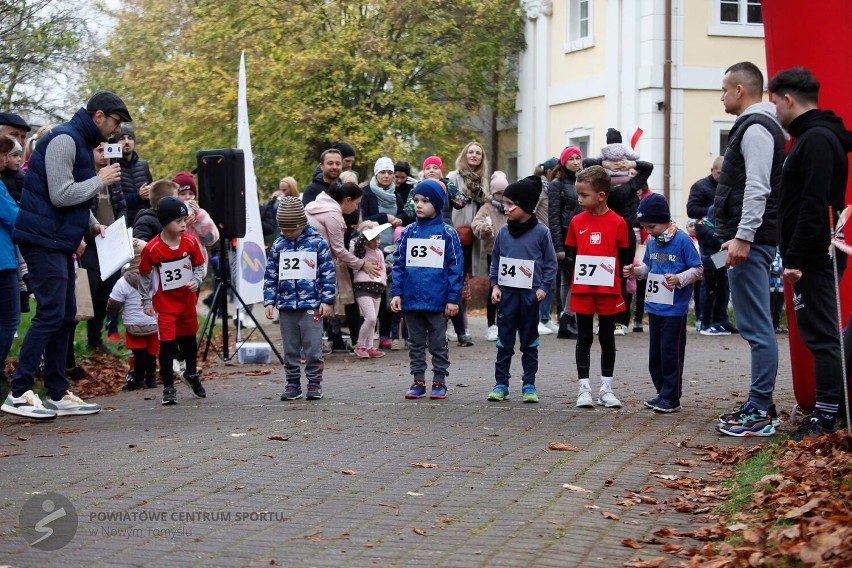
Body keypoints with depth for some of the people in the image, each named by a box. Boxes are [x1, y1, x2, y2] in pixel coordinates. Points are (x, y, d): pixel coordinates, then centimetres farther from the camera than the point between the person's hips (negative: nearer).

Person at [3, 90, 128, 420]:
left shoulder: (80, 142, 19)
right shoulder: (64, 140, -14)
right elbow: (60, 194, -22)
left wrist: (92, 225, 11)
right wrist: (100, 180, -11)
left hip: (59, 243, 11)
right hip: (43, 240, -10)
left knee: (65, 316, 10)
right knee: (50, 314, -13)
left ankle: (58, 395, 15)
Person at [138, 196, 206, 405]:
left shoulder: (190, 242, -8)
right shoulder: (152, 249, -18)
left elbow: (199, 265, 7)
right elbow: (144, 276, -6)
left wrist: (196, 281, -12)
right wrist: (146, 301, -3)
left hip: (187, 299, 4)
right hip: (164, 303, -4)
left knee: (189, 338, 20)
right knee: (167, 344, -7)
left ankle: (192, 374, 44)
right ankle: (168, 388, 2)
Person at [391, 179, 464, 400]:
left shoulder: (448, 233, -4)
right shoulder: (408, 232, 5)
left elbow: (456, 267, -4)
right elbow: (399, 264, 6)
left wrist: (453, 298, -9)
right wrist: (396, 293, -1)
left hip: (438, 301, -3)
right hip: (411, 299, 3)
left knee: (438, 344, 6)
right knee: (416, 343, 11)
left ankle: (439, 382, 15)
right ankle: (418, 381, 18)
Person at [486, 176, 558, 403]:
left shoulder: (541, 232, -5)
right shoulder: (503, 233, 4)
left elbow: (550, 263, 0)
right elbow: (495, 262, 12)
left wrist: (544, 288, -8)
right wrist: (495, 285, 2)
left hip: (530, 295, -3)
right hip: (506, 293, 3)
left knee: (530, 342, 7)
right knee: (504, 341, 5)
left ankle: (529, 385, 13)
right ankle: (501, 383, 11)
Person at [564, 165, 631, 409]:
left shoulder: (617, 222, -6)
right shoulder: (577, 221, 2)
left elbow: (625, 257, -2)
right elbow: (570, 251, 9)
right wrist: (582, 267, -3)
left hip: (608, 289, -2)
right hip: (582, 289, 2)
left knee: (607, 338, 9)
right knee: (584, 338, 6)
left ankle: (606, 389, 17)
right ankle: (584, 388, 11)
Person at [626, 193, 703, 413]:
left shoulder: (682, 240, -12)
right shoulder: (652, 242, 9)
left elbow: (698, 269, -10)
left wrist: (680, 279, -25)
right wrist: (634, 271, 2)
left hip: (674, 309, -7)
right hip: (654, 306, 7)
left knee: (671, 353, -2)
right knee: (655, 353, 13)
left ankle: (671, 398, 6)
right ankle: (662, 393, 24)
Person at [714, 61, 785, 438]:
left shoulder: (755, 128, -12)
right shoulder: (759, 125, 20)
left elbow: (758, 189, -22)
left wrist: (742, 237, -25)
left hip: (750, 241, -11)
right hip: (749, 240, 11)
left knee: (756, 326, -10)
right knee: (755, 326, 13)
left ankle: (760, 413, -9)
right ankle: (760, 405, 19)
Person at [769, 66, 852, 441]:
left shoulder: (817, 140, -15)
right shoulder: (813, 136, 18)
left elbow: (814, 206, -23)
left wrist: (795, 259, -22)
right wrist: (794, 257, 18)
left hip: (814, 259, -10)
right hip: (815, 258, 10)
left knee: (821, 336, -7)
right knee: (821, 335, 12)